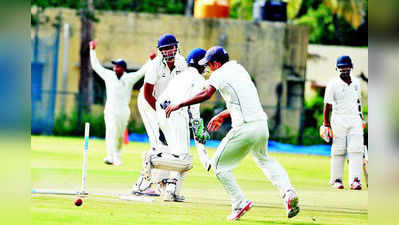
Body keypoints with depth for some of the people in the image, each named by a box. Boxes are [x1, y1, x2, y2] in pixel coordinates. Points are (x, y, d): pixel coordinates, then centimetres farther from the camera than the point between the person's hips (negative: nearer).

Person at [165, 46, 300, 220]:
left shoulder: (220, 74, -1)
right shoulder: (239, 69, 22)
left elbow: (206, 94, -16)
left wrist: (179, 105, -13)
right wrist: (222, 116, 36)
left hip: (245, 127, -8)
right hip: (262, 123, 8)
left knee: (219, 164, 7)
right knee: (264, 160, 32)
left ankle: (240, 203, -4)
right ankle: (287, 191, 11)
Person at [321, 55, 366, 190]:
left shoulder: (356, 83, 11)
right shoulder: (333, 84, -5)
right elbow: (327, 106, -6)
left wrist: (361, 118, 22)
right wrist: (326, 125, -11)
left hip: (355, 120, 4)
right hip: (339, 120, -4)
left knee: (356, 150, -9)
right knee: (339, 150, 0)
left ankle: (355, 180, -14)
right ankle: (336, 179, 11)